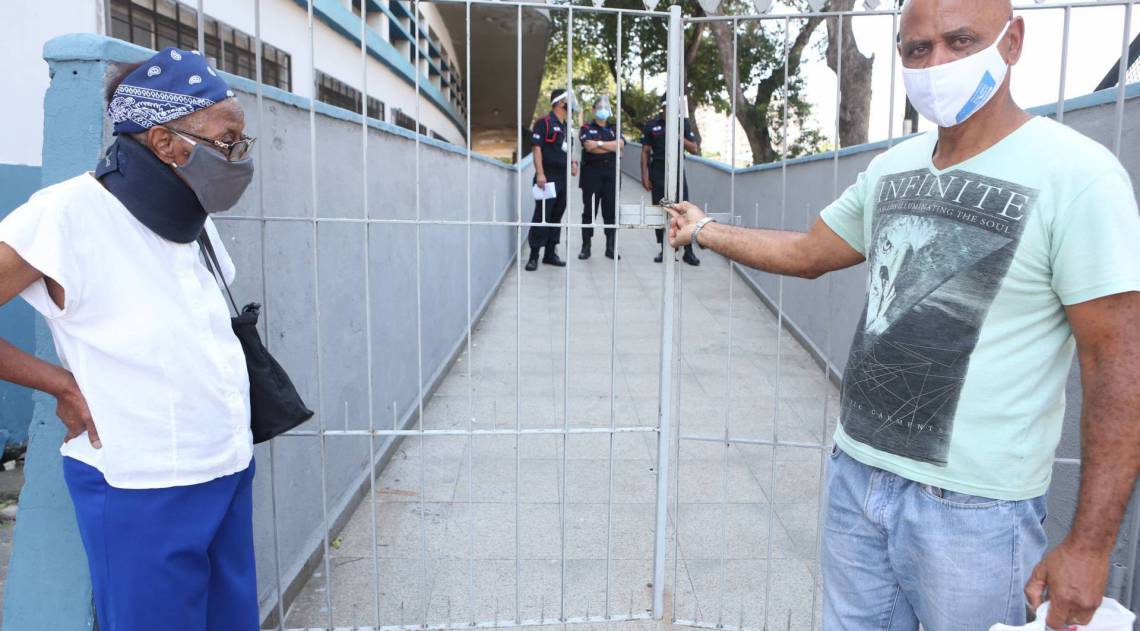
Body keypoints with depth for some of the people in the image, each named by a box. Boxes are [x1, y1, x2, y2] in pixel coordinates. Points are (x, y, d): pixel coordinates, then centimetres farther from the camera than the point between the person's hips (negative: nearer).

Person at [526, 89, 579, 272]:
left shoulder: (565, 126, 18)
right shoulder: (544, 123, -7)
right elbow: (536, 147, -14)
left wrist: (572, 162, 9)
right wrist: (540, 174, -22)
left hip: (562, 177, 8)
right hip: (548, 177, -8)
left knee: (557, 216, 11)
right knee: (542, 216, -7)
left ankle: (550, 253, 20)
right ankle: (533, 256, -1)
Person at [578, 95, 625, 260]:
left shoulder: (614, 128, 16)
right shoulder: (587, 128, 7)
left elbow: (620, 144, -5)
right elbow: (589, 146, -12)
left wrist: (599, 143, -10)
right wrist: (611, 147, -7)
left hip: (611, 172, 3)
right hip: (591, 172, -2)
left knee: (611, 210, 2)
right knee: (589, 210, -1)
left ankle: (610, 247, 9)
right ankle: (586, 247, 5)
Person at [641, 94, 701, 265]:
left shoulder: (683, 123, 6)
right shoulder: (651, 125, 4)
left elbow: (695, 150, 4)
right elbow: (645, 152, 4)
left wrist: (681, 138, -13)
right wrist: (645, 175, -4)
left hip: (677, 170, 0)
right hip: (658, 172, 0)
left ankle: (688, 252, -3)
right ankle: (664, 250, 13)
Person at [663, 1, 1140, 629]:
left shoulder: (1076, 176, -14)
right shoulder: (891, 169, 5)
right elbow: (807, 253, 19)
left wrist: (1089, 543, -17)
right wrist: (704, 230, 25)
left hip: (972, 508, -5)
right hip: (855, 475, 6)